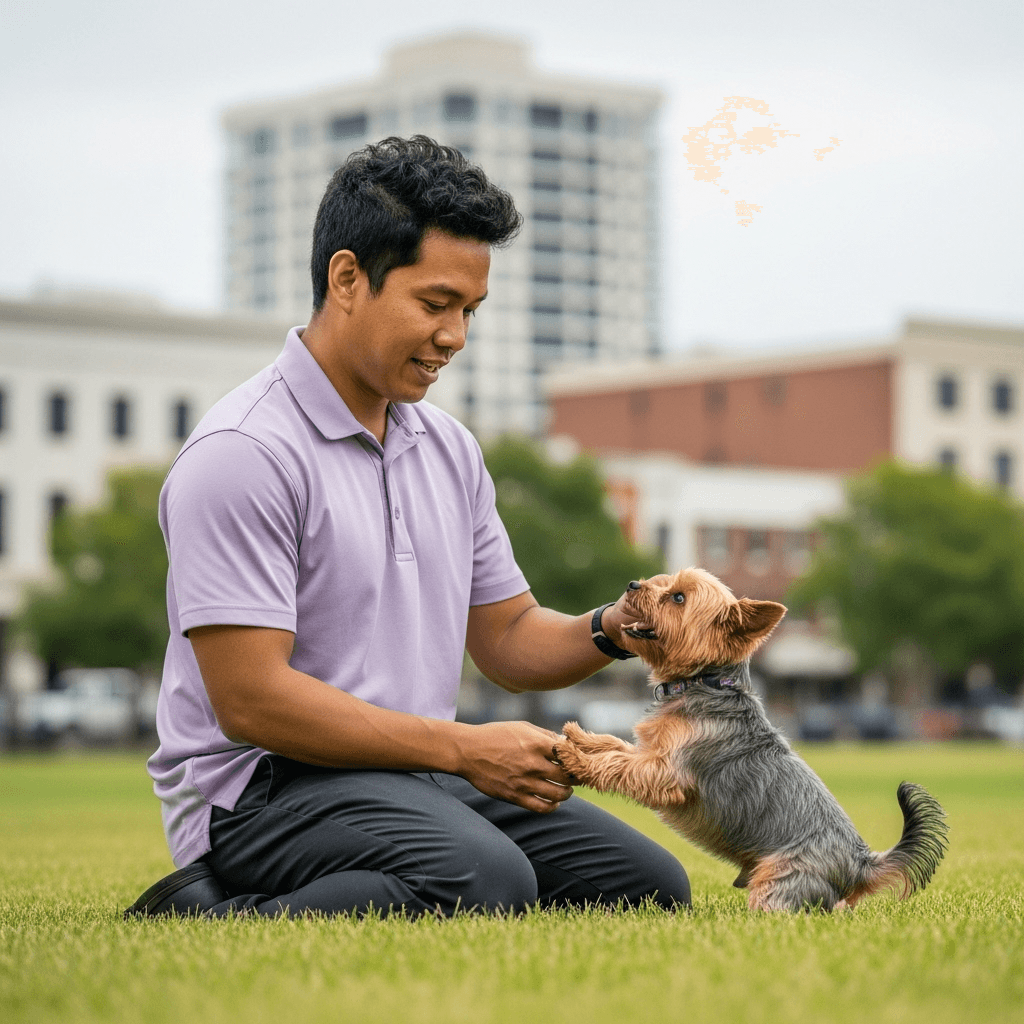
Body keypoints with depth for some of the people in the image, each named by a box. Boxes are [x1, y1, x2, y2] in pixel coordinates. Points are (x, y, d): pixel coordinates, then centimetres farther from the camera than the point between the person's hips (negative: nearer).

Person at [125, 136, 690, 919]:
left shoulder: (449, 449, 14)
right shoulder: (243, 454, -14)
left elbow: (509, 639, 19)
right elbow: (250, 699, -19)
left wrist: (612, 630, -4)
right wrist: (463, 748, -18)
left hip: (419, 776, 9)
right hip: (263, 787, -9)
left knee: (650, 886, -4)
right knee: (484, 881, -34)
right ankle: (213, 925, -16)